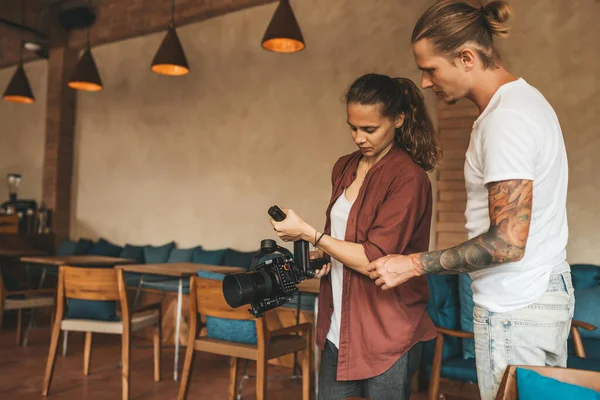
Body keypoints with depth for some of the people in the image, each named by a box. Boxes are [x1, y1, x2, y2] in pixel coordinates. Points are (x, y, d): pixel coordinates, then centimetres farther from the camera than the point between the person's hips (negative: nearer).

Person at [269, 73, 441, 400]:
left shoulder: (408, 178, -15)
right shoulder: (344, 168, 7)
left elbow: (373, 260, -18)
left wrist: (307, 233, -14)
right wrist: (322, 256, -1)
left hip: (386, 336, -6)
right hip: (338, 328, 6)